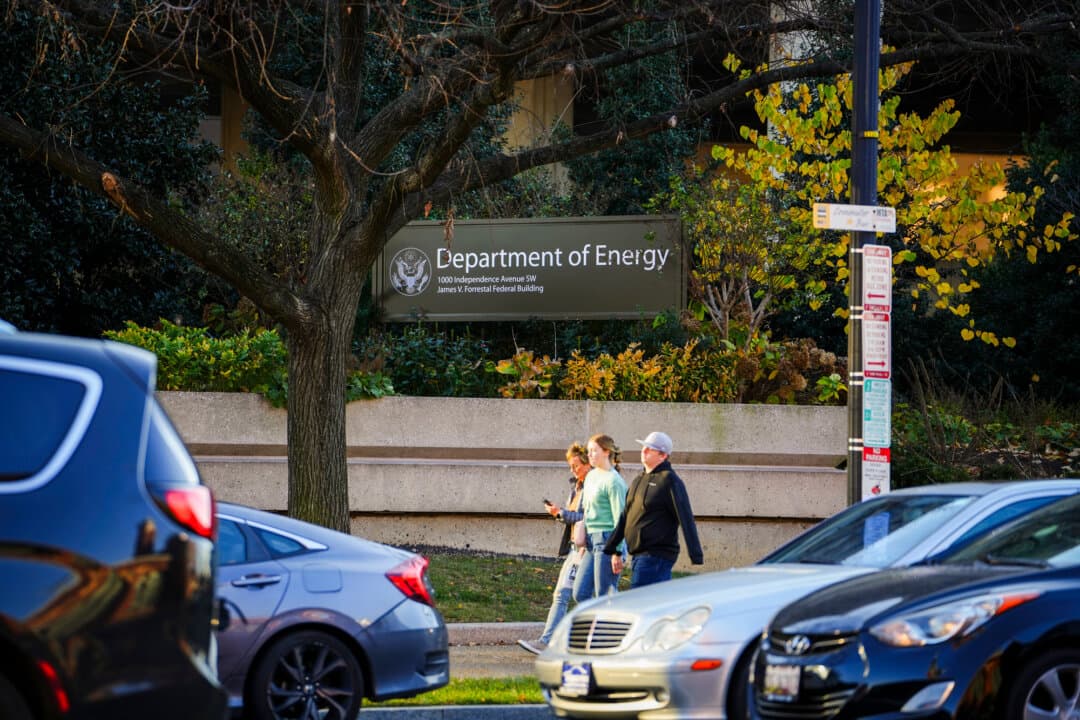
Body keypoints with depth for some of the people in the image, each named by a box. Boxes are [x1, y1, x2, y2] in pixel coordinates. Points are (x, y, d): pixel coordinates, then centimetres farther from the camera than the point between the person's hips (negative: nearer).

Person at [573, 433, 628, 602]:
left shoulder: (613, 481, -11)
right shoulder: (591, 477, 16)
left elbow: (619, 518, -13)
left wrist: (617, 552, -16)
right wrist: (583, 544, 20)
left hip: (607, 540, -9)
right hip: (592, 541, 9)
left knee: (605, 596, -6)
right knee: (580, 593, 5)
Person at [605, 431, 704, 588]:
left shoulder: (669, 481, -9)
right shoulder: (639, 480, 18)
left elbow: (686, 520, -14)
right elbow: (625, 517, 24)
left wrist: (696, 557, -18)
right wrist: (614, 550, 24)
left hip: (657, 556, -8)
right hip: (639, 555, 8)